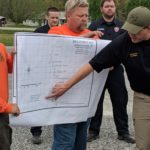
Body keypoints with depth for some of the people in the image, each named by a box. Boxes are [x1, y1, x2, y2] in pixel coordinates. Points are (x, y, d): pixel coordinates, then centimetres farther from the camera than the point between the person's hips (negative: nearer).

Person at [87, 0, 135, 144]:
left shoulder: (121, 26, 8)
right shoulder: (94, 25, 2)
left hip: (116, 69, 2)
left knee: (120, 101, 5)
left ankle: (123, 132, 15)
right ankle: (93, 131, 17)